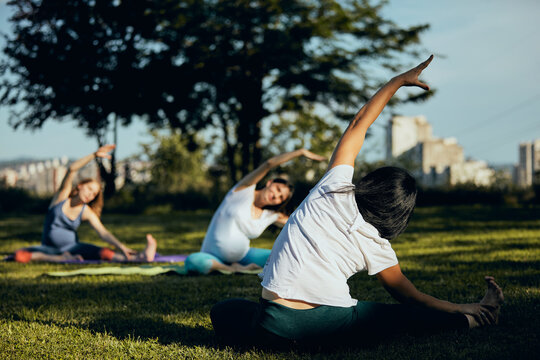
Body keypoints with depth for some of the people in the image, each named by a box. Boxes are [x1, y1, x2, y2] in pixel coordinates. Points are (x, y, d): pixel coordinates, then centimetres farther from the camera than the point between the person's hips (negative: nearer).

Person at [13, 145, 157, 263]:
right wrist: (94, 155, -28)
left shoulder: (86, 212, -1)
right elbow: (72, 169, -19)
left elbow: (103, 232, -12)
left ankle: (139, 258, -44)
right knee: (19, 255, -30)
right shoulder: (62, 195, -5)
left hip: (71, 248, 0)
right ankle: (61, 259, -23)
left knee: (103, 253, -30)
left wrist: (121, 246, -30)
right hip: (48, 248, 0)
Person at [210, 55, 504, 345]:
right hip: (330, 324, 1)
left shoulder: (334, 187, 8)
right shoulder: (377, 247, 8)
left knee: (223, 311, 27)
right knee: (404, 314, 22)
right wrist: (462, 310, 30)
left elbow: (358, 123, 19)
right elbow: (409, 297, 19)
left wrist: (399, 80, 26)